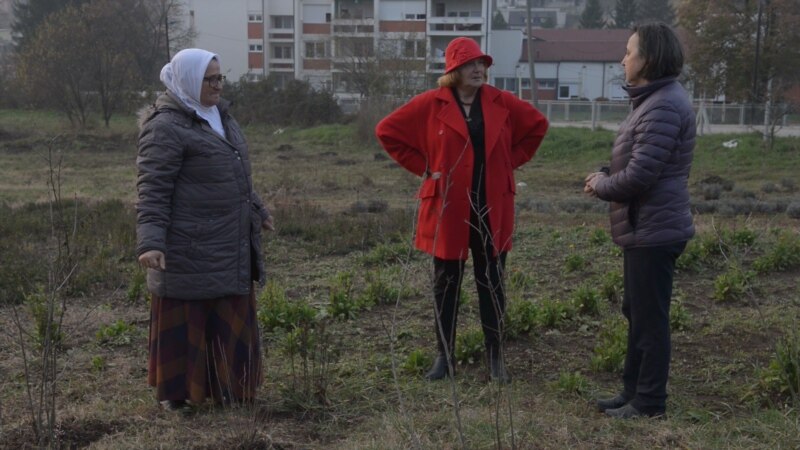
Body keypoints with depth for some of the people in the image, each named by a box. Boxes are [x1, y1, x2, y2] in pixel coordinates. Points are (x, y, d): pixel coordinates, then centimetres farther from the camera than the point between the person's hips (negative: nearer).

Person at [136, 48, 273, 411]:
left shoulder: (219, 116, 14)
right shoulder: (166, 127, -14)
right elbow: (152, 190, -18)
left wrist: (257, 211, 31)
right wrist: (150, 241, -27)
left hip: (229, 246, 9)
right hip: (189, 247, -8)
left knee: (228, 320, 14)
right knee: (184, 321, 2)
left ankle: (221, 382, 27)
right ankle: (176, 391, 15)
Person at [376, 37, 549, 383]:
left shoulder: (501, 102, 2)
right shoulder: (431, 104, -5)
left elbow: (537, 124, 16)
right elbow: (387, 130, 1)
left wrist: (510, 162, 6)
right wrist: (423, 168, -4)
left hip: (492, 210, 2)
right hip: (447, 209, -1)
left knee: (491, 284, 7)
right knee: (446, 284, 8)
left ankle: (496, 358, 16)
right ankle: (444, 357, 18)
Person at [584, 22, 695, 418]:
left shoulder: (663, 107, -20)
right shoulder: (654, 101, 14)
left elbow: (638, 177, -24)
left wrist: (599, 185, -6)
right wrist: (605, 179, 2)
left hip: (653, 231, -11)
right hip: (644, 228, 11)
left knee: (650, 318, 0)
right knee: (637, 313, 18)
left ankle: (649, 402, 12)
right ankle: (634, 391, 30)